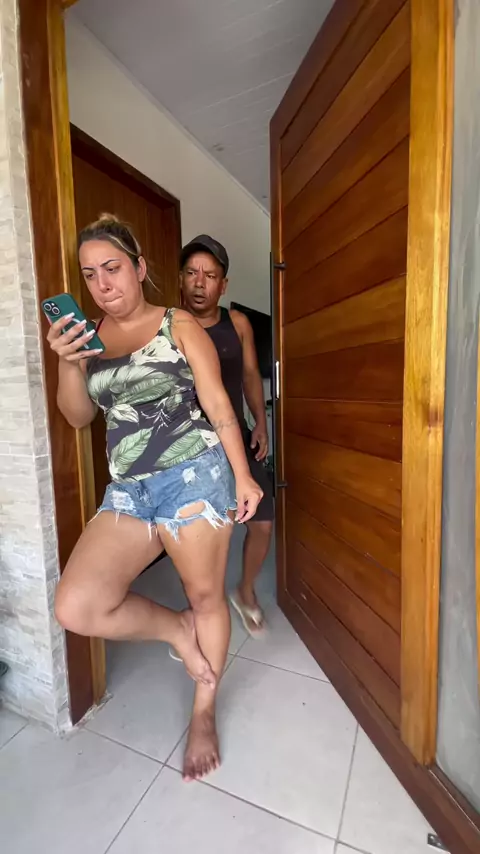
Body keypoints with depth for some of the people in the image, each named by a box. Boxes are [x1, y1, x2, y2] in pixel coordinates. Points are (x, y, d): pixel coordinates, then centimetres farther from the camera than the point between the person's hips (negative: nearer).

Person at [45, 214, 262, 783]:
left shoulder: (179, 326, 1)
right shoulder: (88, 336, 13)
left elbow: (217, 405, -2)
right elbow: (77, 417, 11)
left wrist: (242, 476, -7)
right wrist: (69, 364, -8)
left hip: (194, 475, -4)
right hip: (128, 490, 5)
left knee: (206, 596, 8)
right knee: (75, 608, -8)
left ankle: (204, 712, 36)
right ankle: (178, 630, 18)